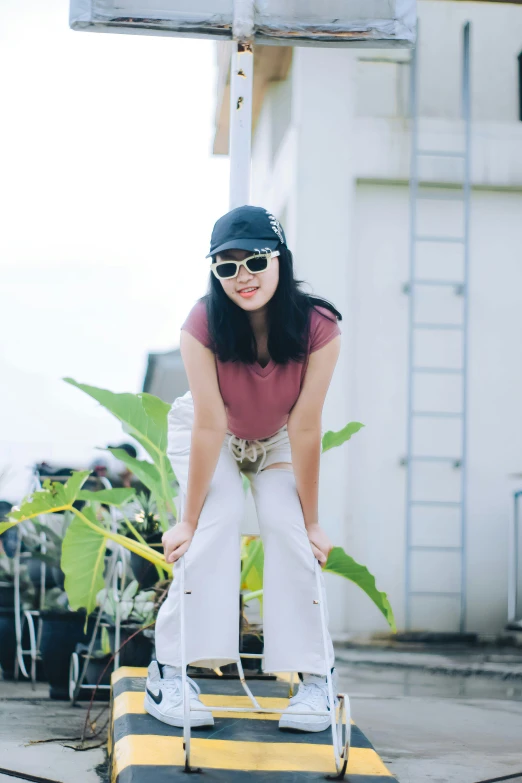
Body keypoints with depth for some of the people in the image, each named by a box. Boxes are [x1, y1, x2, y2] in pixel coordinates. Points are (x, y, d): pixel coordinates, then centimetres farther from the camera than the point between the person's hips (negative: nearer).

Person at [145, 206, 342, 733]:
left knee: (286, 527, -21)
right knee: (220, 516, -25)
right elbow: (210, 424, -31)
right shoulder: (202, 324, -33)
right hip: (209, 434, -1)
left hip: (278, 439, 1)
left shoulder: (319, 328, -31)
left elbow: (305, 427, -28)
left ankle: (315, 676, -13)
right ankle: (170, 671, -21)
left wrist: (311, 522, -22)